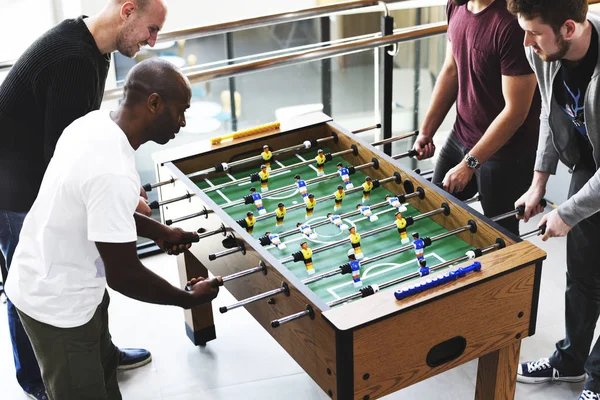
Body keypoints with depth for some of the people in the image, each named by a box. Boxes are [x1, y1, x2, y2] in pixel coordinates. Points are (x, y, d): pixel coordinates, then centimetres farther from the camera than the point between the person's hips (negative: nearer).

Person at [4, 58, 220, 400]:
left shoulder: (95, 123, -5)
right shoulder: (114, 174, -33)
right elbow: (123, 276, -26)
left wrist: (160, 232, 9)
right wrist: (190, 298, -11)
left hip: (45, 280, 9)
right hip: (57, 303, -9)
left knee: (103, 367, 25)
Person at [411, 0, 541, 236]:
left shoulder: (512, 22, -28)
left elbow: (516, 110, -24)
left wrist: (470, 163, -21)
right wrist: (426, 132, 7)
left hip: (505, 153, -8)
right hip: (460, 137, 8)